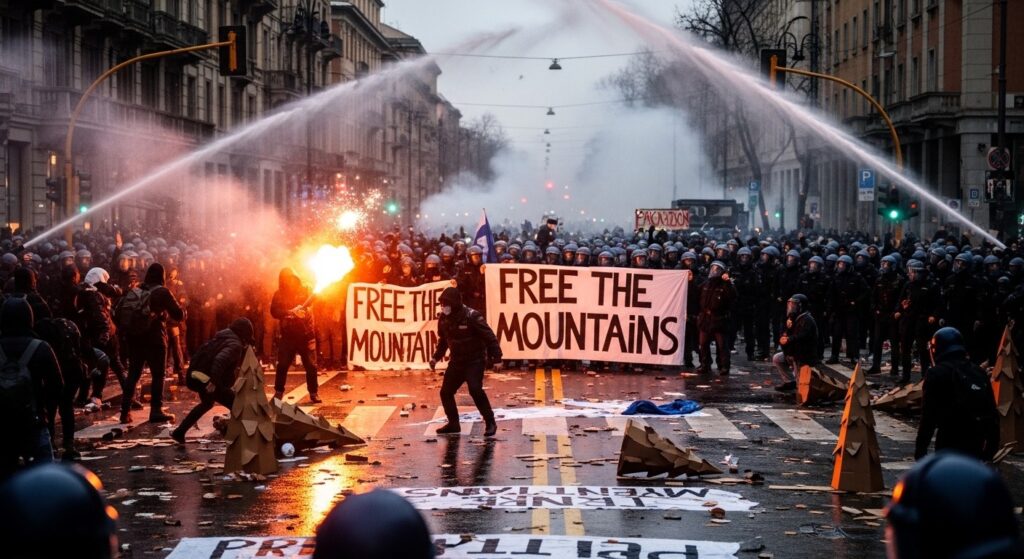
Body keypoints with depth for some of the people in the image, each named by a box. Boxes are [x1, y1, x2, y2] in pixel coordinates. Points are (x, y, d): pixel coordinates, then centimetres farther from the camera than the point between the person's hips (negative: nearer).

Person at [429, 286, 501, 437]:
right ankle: (453, 423, 21)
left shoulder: (472, 316, -21)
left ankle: (490, 423, -12)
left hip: (475, 361, -7)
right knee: (446, 392, 5)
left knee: (475, 390, -24)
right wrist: (436, 357, 11)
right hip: (456, 361, 7)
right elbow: (443, 340, 18)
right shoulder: (443, 318, -1)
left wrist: (496, 358, -19)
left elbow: (489, 337, -18)